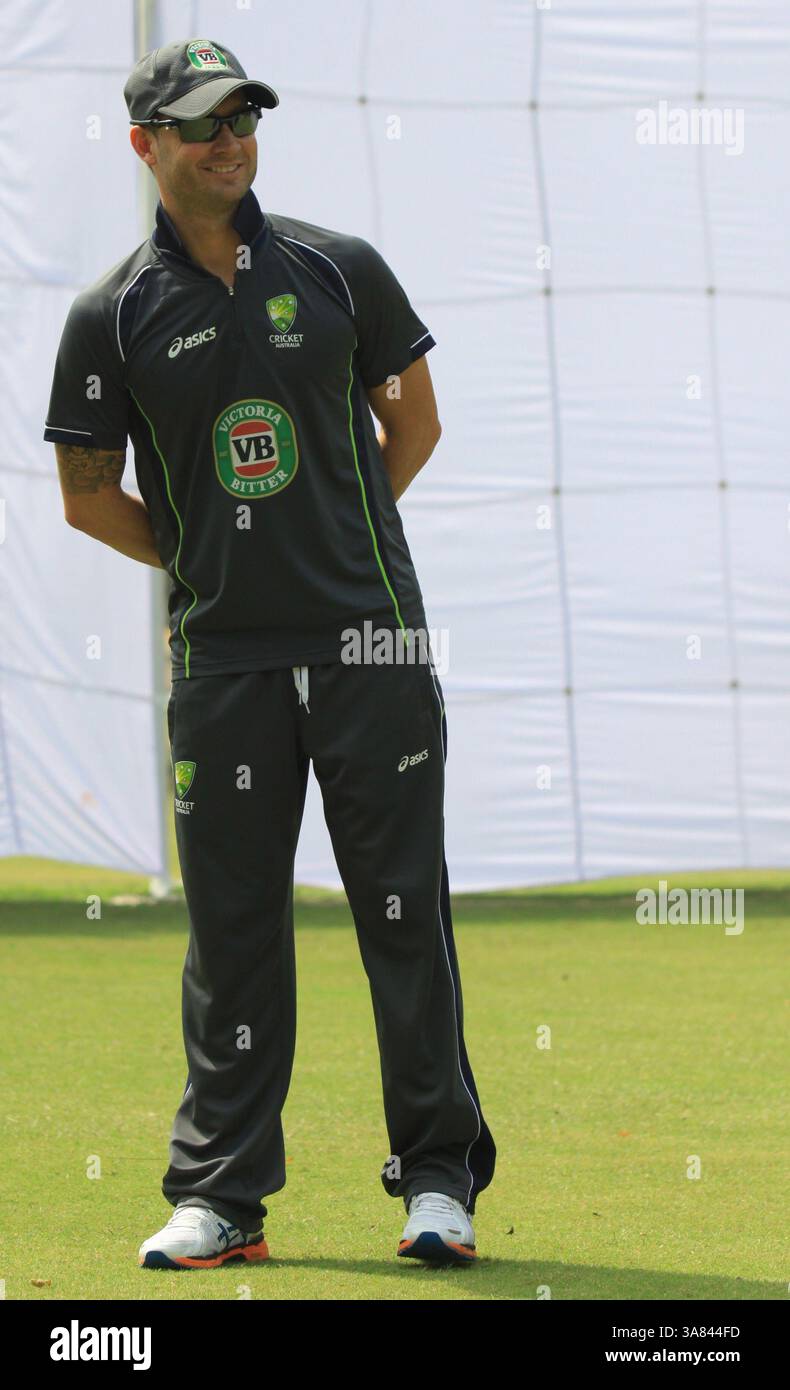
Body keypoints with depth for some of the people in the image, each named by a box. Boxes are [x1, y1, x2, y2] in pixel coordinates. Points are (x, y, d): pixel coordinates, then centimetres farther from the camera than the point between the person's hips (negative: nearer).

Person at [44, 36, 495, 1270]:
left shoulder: (341, 271, 4)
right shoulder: (115, 315, 1)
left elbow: (415, 417, 15)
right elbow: (89, 496, 7)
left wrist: (341, 539, 11)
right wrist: (208, 563, 5)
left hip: (371, 644, 0)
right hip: (225, 659, 0)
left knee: (404, 912, 1)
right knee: (231, 925, 3)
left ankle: (439, 1177, 8)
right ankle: (219, 1196, 9)